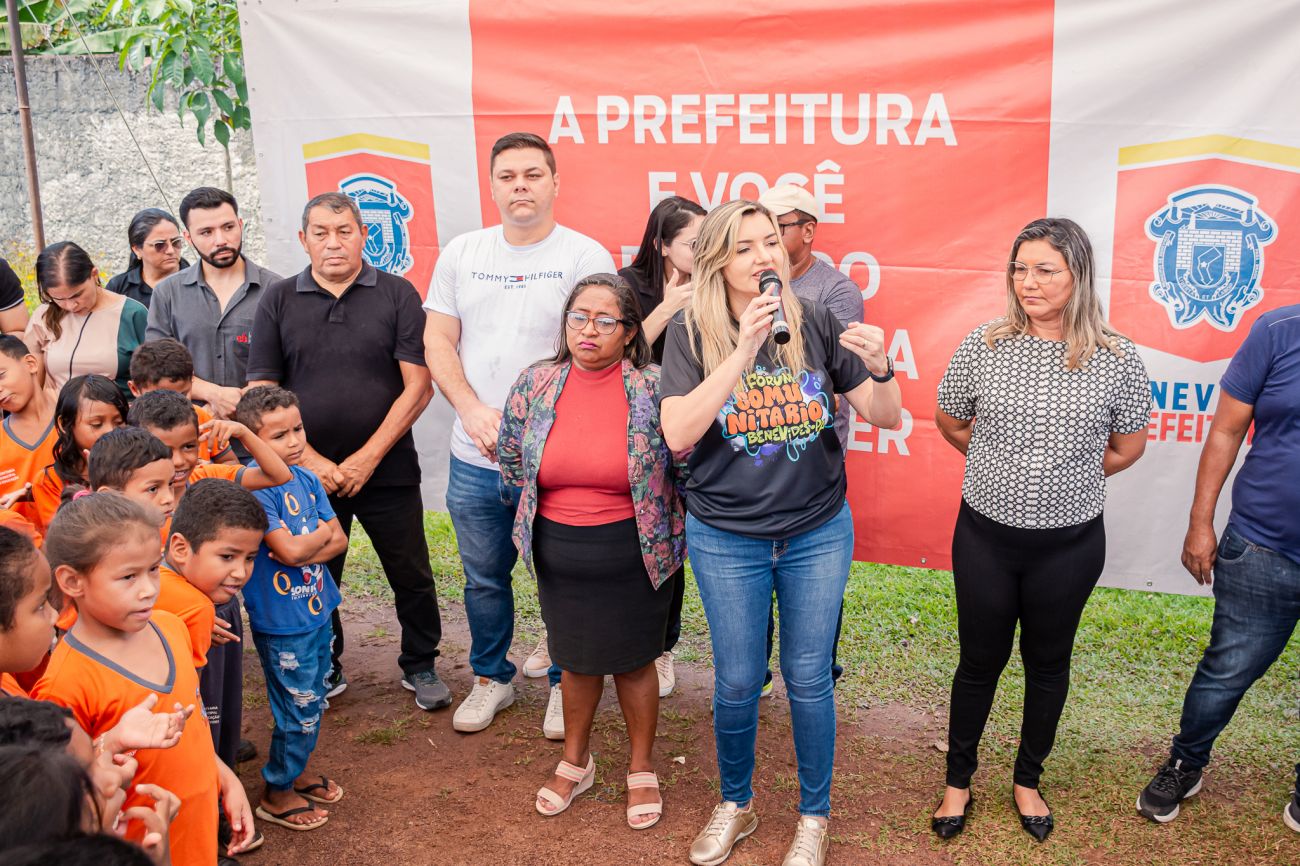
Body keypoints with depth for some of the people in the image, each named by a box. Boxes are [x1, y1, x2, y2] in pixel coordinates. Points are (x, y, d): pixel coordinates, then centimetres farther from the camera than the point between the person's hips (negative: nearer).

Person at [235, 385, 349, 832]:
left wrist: (304, 552, -15)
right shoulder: (256, 487, -20)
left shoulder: (307, 479, 3)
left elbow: (339, 540, 3)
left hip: (318, 608, 7)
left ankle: (297, 771, 39)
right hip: (281, 619, -7)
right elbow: (289, 549, -26)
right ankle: (276, 793, 21)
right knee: (299, 709, 3)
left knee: (314, 701, 20)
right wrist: (322, 532, -7)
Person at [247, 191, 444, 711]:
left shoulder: (397, 295, -1)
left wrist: (367, 458, -12)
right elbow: (262, 394, 1)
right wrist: (310, 461, -9)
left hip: (387, 471, -1)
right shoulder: (278, 302, 4)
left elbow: (418, 385, -7)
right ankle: (324, 671, 34)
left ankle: (420, 667, 28)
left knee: (412, 576, 7)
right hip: (307, 471, 2)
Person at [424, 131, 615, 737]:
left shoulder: (585, 256, -5)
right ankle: (491, 678, 36)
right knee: (483, 578, 16)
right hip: (475, 459, 4)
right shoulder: (461, 254, 8)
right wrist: (473, 410, -8)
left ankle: (566, 685, 29)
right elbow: (438, 342, 7)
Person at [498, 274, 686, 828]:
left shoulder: (653, 389, -14)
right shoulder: (536, 383, -4)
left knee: (633, 659, 12)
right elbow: (509, 457, 10)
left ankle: (642, 769, 33)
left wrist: (669, 534, 0)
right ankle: (575, 761, 40)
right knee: (577, 658, 18)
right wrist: (536, 520, 15)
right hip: (558, 555, 3)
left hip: (634, 556, -3)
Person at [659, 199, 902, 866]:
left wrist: (878, 368, -25)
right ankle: (735, 805, 37)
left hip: (818, 533, 1)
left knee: (808, 680, 12)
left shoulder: (814, 324, -5)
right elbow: (678, 434, -23)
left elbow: (888, 419, -3)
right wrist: (743, 351, -30)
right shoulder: (693, 334, -9)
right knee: (736, 683, 12)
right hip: (726, 539, -1)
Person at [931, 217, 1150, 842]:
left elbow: (1127, 448, 4)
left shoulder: (1117, 359, -9)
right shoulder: (984, 345, -8)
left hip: (1070, 544, 0)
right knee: (980, 660, 14)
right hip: (986, 537, 0)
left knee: (1048, 662, 17)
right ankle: (958, 780, 33)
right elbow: (950, 422, 7)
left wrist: (1068, 479, 6)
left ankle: (1028, 779, 39)